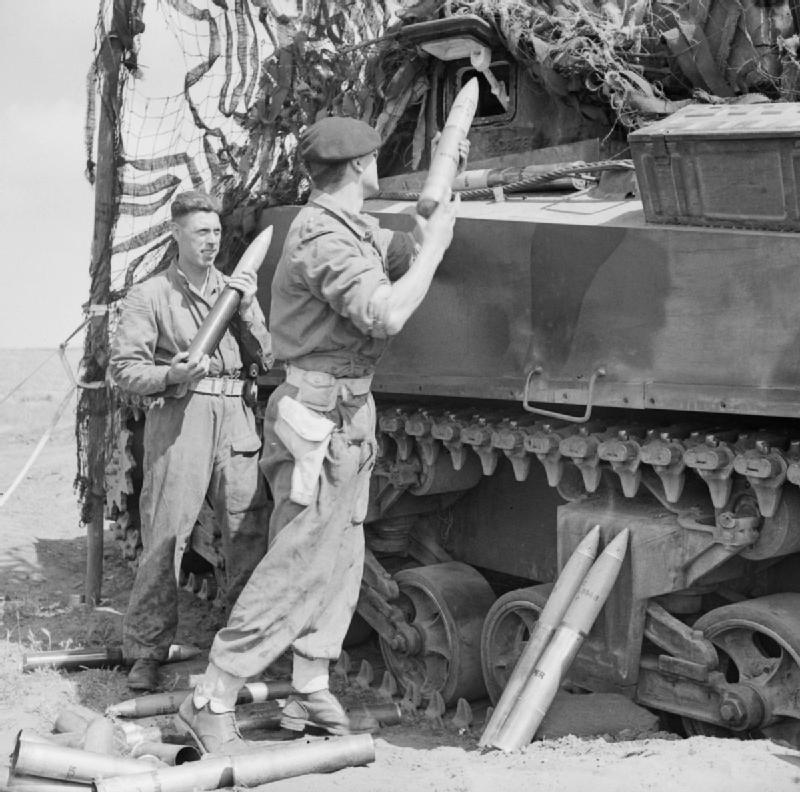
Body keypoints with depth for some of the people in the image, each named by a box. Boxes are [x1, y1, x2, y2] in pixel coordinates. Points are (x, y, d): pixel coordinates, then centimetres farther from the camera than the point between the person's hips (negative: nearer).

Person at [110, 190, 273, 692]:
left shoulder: (236, 289, 19)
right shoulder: (151, 296, 6)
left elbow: (266, 359, 12)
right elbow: (123, 367, 1)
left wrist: (247, 310, -1)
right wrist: (171, 376, -16)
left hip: (236, 419, 4)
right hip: (180, 418, -4)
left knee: (250, 533, 2)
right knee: (165, 537, -7)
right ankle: (146, 654, 1)